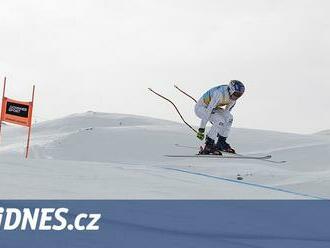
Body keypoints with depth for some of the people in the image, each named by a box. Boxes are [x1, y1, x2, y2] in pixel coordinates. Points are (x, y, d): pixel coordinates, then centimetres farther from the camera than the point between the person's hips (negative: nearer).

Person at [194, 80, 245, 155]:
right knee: (220, 120, -27)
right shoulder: (219, 94, -34)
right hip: (201, 107, -8)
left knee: (229, 118, -12)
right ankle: (208, 146, -20)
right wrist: (201, 129, -32)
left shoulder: (233, 96, -8)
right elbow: (208, 111, -34)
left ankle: (221, 143, -1)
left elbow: (226, 112, 5)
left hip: (213, 107, 8)